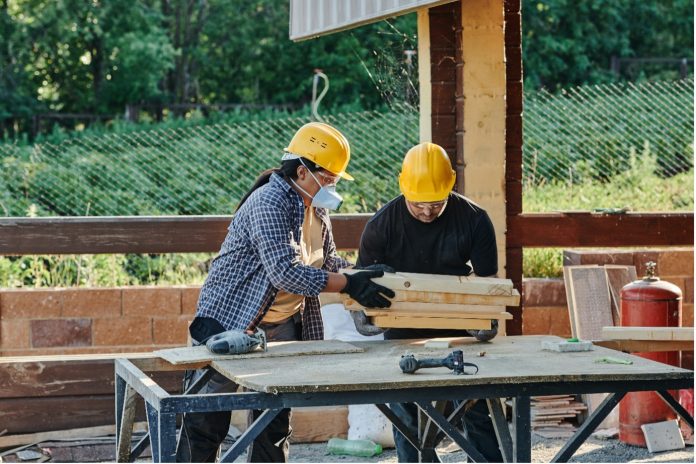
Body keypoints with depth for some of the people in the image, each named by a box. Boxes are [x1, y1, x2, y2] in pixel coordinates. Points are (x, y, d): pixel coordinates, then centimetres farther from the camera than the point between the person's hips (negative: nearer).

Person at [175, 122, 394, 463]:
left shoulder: (316, 208, 5)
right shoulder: (269, 203, -23)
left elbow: (327, 261, 18)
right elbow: (285, 272, -32)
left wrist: (363, 274, 0)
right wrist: (349, 285, -30)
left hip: (283, 327, 9)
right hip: (229, 320, -8)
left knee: (276, 419, 11)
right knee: (207, 420, -1)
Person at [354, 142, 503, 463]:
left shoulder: (474, 220, -10)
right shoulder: (382, 225, -11)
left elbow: (486, 280, -6)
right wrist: (360, 313, -24)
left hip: (459, 329, 0)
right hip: (403, 335, 0)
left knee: (478, 413, 2)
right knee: (407, 420, 5)